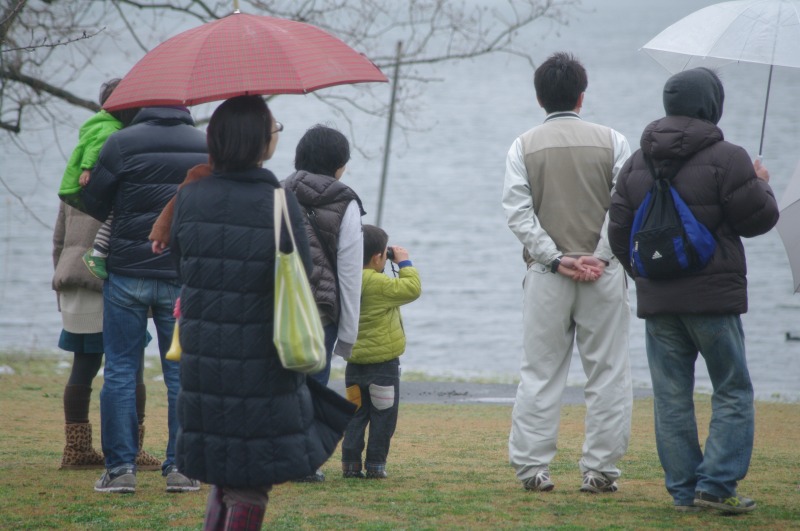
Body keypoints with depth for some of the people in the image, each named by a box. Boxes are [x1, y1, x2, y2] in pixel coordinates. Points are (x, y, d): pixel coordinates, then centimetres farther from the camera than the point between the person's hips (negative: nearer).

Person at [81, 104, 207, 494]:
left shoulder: (121, 143, -8)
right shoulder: (208, 148, 1)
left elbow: (93, 204, -3)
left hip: (128, 274, -2)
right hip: (186, 278, 2)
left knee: (120, 371, 5)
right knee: (182, 373, 7)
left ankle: (120, 467, 2)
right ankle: (180, 468, 5)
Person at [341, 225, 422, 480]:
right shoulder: (378, 284, -20)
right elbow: (412, 289, -19)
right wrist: (404, 263, -5)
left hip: (354, 363, 7)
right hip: (382, 364, -7)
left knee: (356, 414, 13)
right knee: (383, 416, 5)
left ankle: (350, 463, 8)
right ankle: (375, 465, 7)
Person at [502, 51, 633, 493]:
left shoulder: (524, 146, 3)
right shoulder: (612, 142, 2)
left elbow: (517, 211, -5)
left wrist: (556, 259, -7)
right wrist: (600, 257, -7)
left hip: (546, 275, 1)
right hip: (604, 273, -1)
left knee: (540, 373, 6)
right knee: (607, 373, 4)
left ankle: (531, 466, 4)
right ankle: (600, 470, 3)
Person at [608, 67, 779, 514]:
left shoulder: (637, 164, 9)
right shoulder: (725, 158, -10)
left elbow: (619, 230, 12)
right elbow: (759, 218, -7)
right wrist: (762, 184, 13)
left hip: (657, 299, 5)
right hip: (714, 296, -5)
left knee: (671, 397, 8)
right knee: (733, 392, 4)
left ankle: (684, 490, 7)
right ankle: (716, 485, -6)